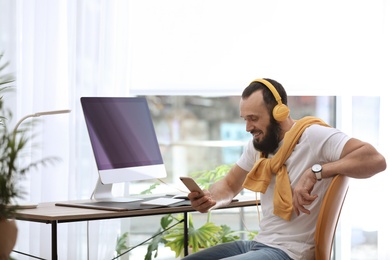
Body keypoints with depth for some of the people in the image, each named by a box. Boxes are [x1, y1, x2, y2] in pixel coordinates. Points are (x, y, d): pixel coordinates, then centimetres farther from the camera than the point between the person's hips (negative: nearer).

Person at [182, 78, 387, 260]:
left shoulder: (314, 136, -16)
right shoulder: (258, 145, 9)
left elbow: (375, 159, -26)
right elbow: (230, 185, 19)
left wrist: (315, 172, -33)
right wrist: (210, 199, -4)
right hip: (259, 243, 8)